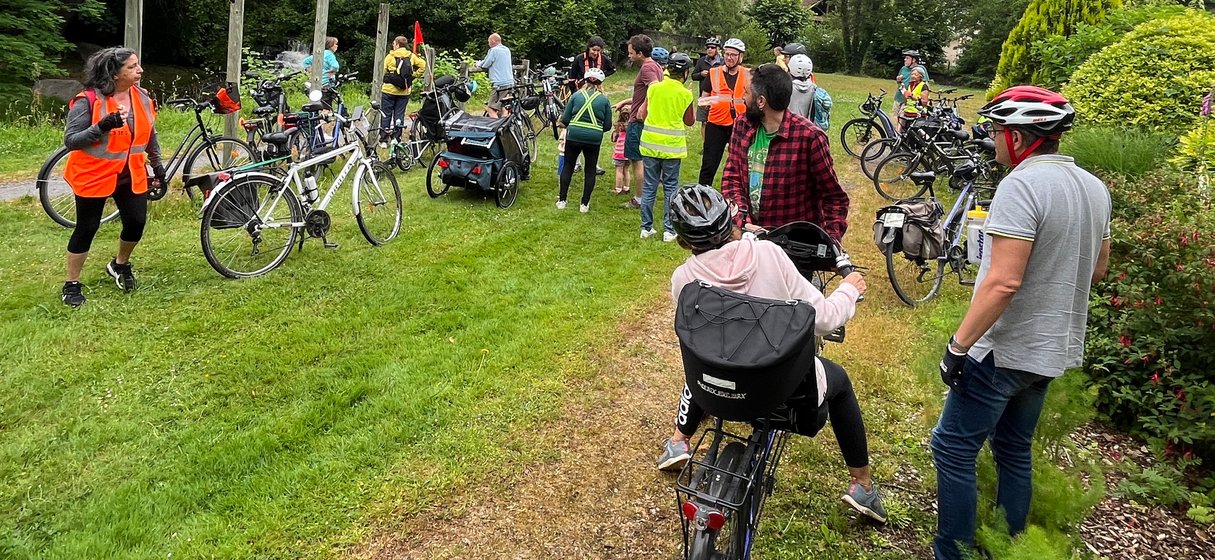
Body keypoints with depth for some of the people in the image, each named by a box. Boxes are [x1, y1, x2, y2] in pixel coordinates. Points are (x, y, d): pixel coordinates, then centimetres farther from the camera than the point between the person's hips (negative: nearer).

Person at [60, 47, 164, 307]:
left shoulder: (142, 98, -1)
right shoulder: (88, 100, -18)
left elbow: (150, 134, 14)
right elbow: (70, 140, -20)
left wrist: (157, 164, 19)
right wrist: (103, 127, -33)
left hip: (131, 176, 5)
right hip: (94, 176, -5)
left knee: (136, 223, 4)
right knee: (87, 229, 3)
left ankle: (120, 265, 34)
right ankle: (72, 284, 18)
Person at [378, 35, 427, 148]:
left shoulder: (390, 56, -7)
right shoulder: (411, 56, 2)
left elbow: (385, 72, -6)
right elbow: (423, 65, -3)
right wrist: (414, 75, 5)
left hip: (389, 90, -3)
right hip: (405, 92, 3)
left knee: (386, 115, 6)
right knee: (399, 115, 9)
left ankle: (383, 140, 6)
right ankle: (396, 139, 10)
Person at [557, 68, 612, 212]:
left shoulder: (576, 96, 4)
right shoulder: (604, 100, 4)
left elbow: (564, 119, 2)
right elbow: (608, 126, 4)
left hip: (573, 135, 0)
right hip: (594, 139, 0)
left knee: (568, 166, 15)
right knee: (590, 170, 13)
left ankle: (561, 200, 17)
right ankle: (585, 204, 14)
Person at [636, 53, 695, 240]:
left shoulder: (653, 88, -1)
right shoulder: (685, 94, -8)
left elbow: (642, 114, 5)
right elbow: (690, 121, 4)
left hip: (650, 144, 2)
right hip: (672, 146, -2)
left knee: (649, 186, 10)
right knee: (670, 187, 7)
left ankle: (646, 228, 14)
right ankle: (669, 230, 9)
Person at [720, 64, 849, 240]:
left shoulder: (809, 136, -17)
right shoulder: (742, 126, 0)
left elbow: (835, 197, -10)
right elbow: (731, 177, 0)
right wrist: (743, 222, -16)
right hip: (752, 231, 5)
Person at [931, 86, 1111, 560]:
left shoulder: (1021, 185, -21)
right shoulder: (1094, 187, 6)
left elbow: (1003, 281, -27)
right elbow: (1097, 269, 17)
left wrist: (957, 346, -22)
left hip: (1003, 351, -9)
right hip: (1054, 349, 9)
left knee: (953, 450, 1)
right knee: (1015, 449, 20)